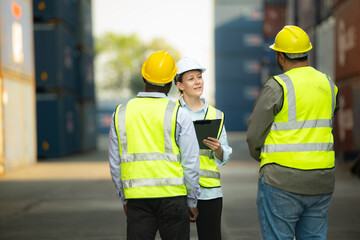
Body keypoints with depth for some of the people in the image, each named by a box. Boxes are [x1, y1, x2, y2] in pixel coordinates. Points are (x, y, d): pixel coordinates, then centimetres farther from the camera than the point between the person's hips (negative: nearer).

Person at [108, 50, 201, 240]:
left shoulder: (120, 113, 5)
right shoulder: (179, 114, -4)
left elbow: (115, 164, 9)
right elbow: (190, 163, -4)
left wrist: (124, 198, 18)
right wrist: (192, 201, 5)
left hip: (137, 198, 2)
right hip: (172, 196, -2)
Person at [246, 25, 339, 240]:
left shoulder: (277, 87, -11)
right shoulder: (329, 85, 9)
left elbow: (254, 133, -8)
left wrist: (261, 157, 11)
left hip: (282, 182, -6)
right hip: (321, 181, 6)